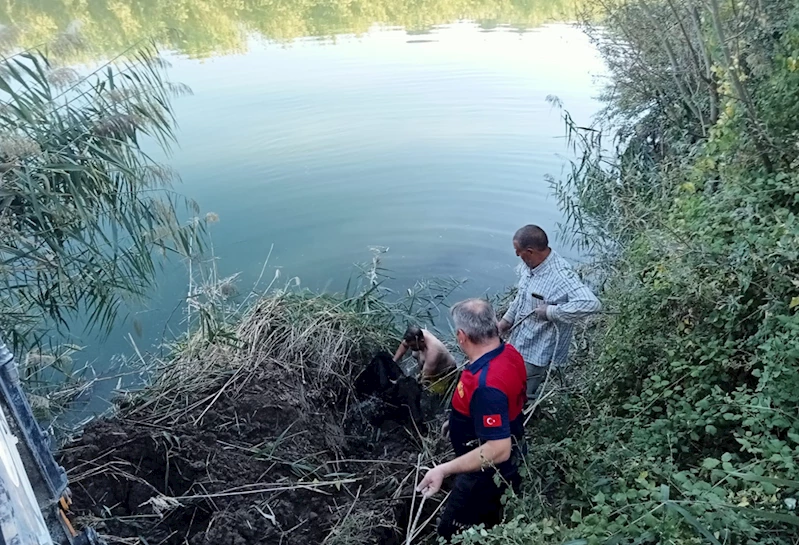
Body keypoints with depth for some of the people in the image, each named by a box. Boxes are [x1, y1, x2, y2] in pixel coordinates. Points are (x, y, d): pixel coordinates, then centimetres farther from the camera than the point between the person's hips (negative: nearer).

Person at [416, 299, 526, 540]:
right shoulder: (508, 352, -9)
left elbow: (499, 450, -37)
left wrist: (444, 470, -36)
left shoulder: (486, 385, -39)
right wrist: (460, 420, 15)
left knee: (452, 531, 10)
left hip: (487, 470, -9)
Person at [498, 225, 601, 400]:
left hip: (537, 353, -8)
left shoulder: (561, 276, -32)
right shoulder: (528, 265, -5)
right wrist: (507, 319, 9)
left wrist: (550, 311, -37)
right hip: (518, 344, 8)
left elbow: (591, 304, -45)